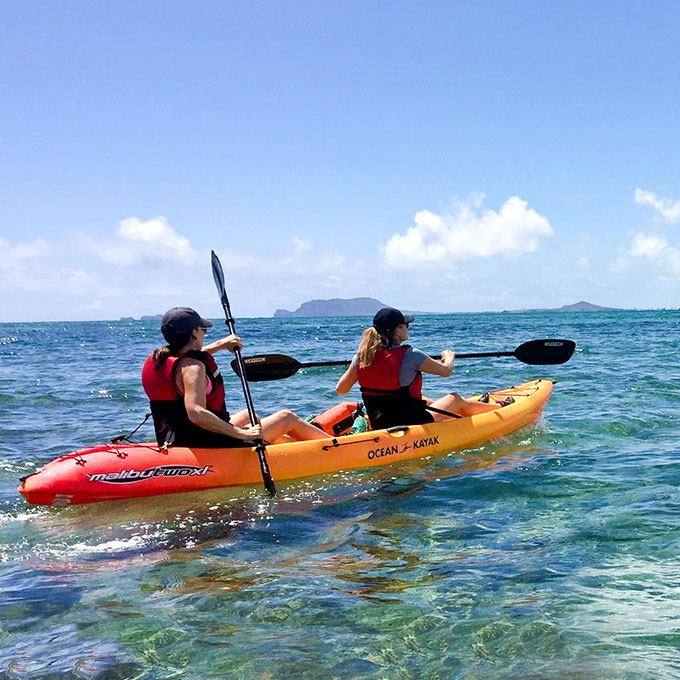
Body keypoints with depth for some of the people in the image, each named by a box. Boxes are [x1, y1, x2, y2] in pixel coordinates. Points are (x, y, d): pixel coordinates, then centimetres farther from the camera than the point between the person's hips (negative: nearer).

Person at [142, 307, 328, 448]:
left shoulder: (157, 360, 5)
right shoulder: (192, 368, -23)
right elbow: (196, 413, -36)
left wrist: (220, 344, 33)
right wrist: (242, 434, -33)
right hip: (206, 446, -10)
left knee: (247, 415, 34)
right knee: (287, 418, 5)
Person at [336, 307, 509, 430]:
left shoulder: (362, 356, -7)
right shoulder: (410, 355, -21)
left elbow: (340, 389, 2)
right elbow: (446, 371, -6)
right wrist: (449, 357, 18)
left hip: (378, 427, 6)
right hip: (412, 426, -6)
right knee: (456, 399, 18)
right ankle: (498, 407, 44)